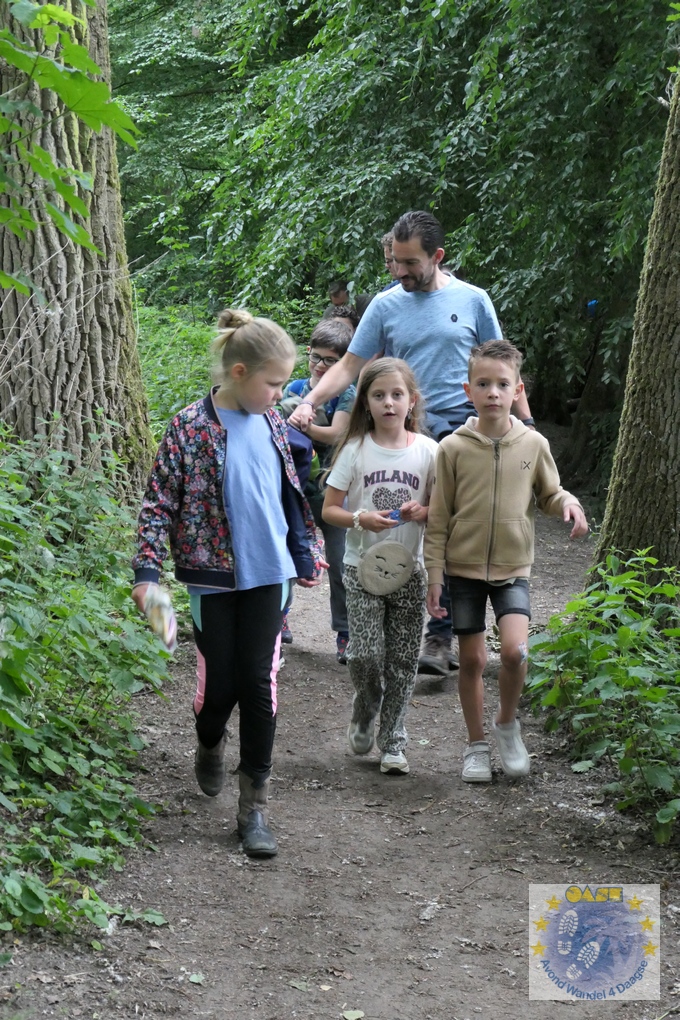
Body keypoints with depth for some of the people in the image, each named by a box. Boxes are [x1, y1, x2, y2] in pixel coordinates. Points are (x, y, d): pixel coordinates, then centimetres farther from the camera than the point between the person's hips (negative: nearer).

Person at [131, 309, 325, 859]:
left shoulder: (271, 422, 3)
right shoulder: (190, 427, -12)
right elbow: (159, 503, -10)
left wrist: (305, 554, 21)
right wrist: (147, 572, -17)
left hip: (269, 574, 3)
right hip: (214, 579, -3)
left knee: (261, 682, 1)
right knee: (220, 682, 5)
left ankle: (255, 805, 8)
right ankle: (211, 743, 41)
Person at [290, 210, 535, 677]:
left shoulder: (472, 300, 4)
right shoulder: (386, 305, 5)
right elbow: (350, 366, 4)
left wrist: (525, 422, 4)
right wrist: (309, 403, -10)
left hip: (462, 434, -1)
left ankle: (440, 638, 3)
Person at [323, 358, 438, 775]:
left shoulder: (428, 451, 0)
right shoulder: (355, 450, -3)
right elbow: (330, 509, -1)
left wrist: (423, 512, -14)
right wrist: (360, 519, -20)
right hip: (363, 568, -1)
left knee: (403, 661, 3)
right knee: (365, 655, -9)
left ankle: (393, 742, 16)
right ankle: (364, 711, 22)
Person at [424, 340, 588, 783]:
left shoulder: (533, 444, -2)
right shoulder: (453, 448, -6)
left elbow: (549, 494, 13)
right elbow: (439, 517, -1)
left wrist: (569, 503, -10)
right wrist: (434, 573, -2)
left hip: (513, 568, 0)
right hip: (464, 568, 0)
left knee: (515, 650, -17)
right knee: (472, 659, 5)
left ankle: (508, 723, 9)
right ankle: (477, 744, 22)